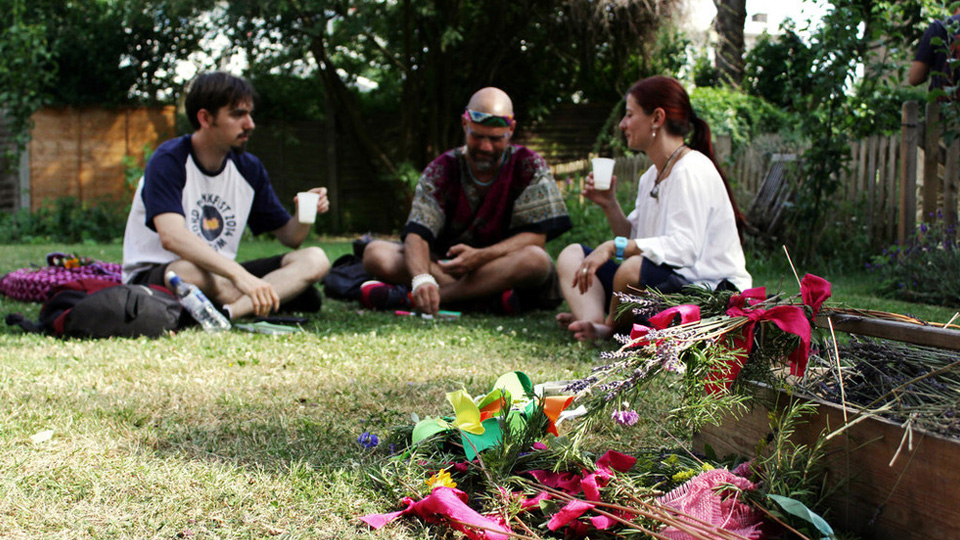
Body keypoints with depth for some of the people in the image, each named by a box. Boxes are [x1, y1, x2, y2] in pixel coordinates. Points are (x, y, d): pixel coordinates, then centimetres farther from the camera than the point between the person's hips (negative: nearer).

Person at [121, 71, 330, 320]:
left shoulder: (249, 168, 5)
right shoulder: (169, 161, -15)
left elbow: (289, 238, 11)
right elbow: (171, 236, -33)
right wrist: (239, 275, -44)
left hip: (221, 277, 7)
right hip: (153, 278, -7)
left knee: (315, 260, -13)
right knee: (188, 270, -42)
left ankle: (228, 312, -35)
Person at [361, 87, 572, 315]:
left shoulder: (529, 166, -5)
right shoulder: (441, 170, -3)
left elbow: (536, 236, -10)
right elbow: (417, 234, -15)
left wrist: (480, 256, -27)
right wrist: (421, 278, -38)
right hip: (444, 266, 2)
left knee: (536, 260, -37)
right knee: (375, 253, -21)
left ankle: (406, 296, -32)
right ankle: (489, 297, -30)